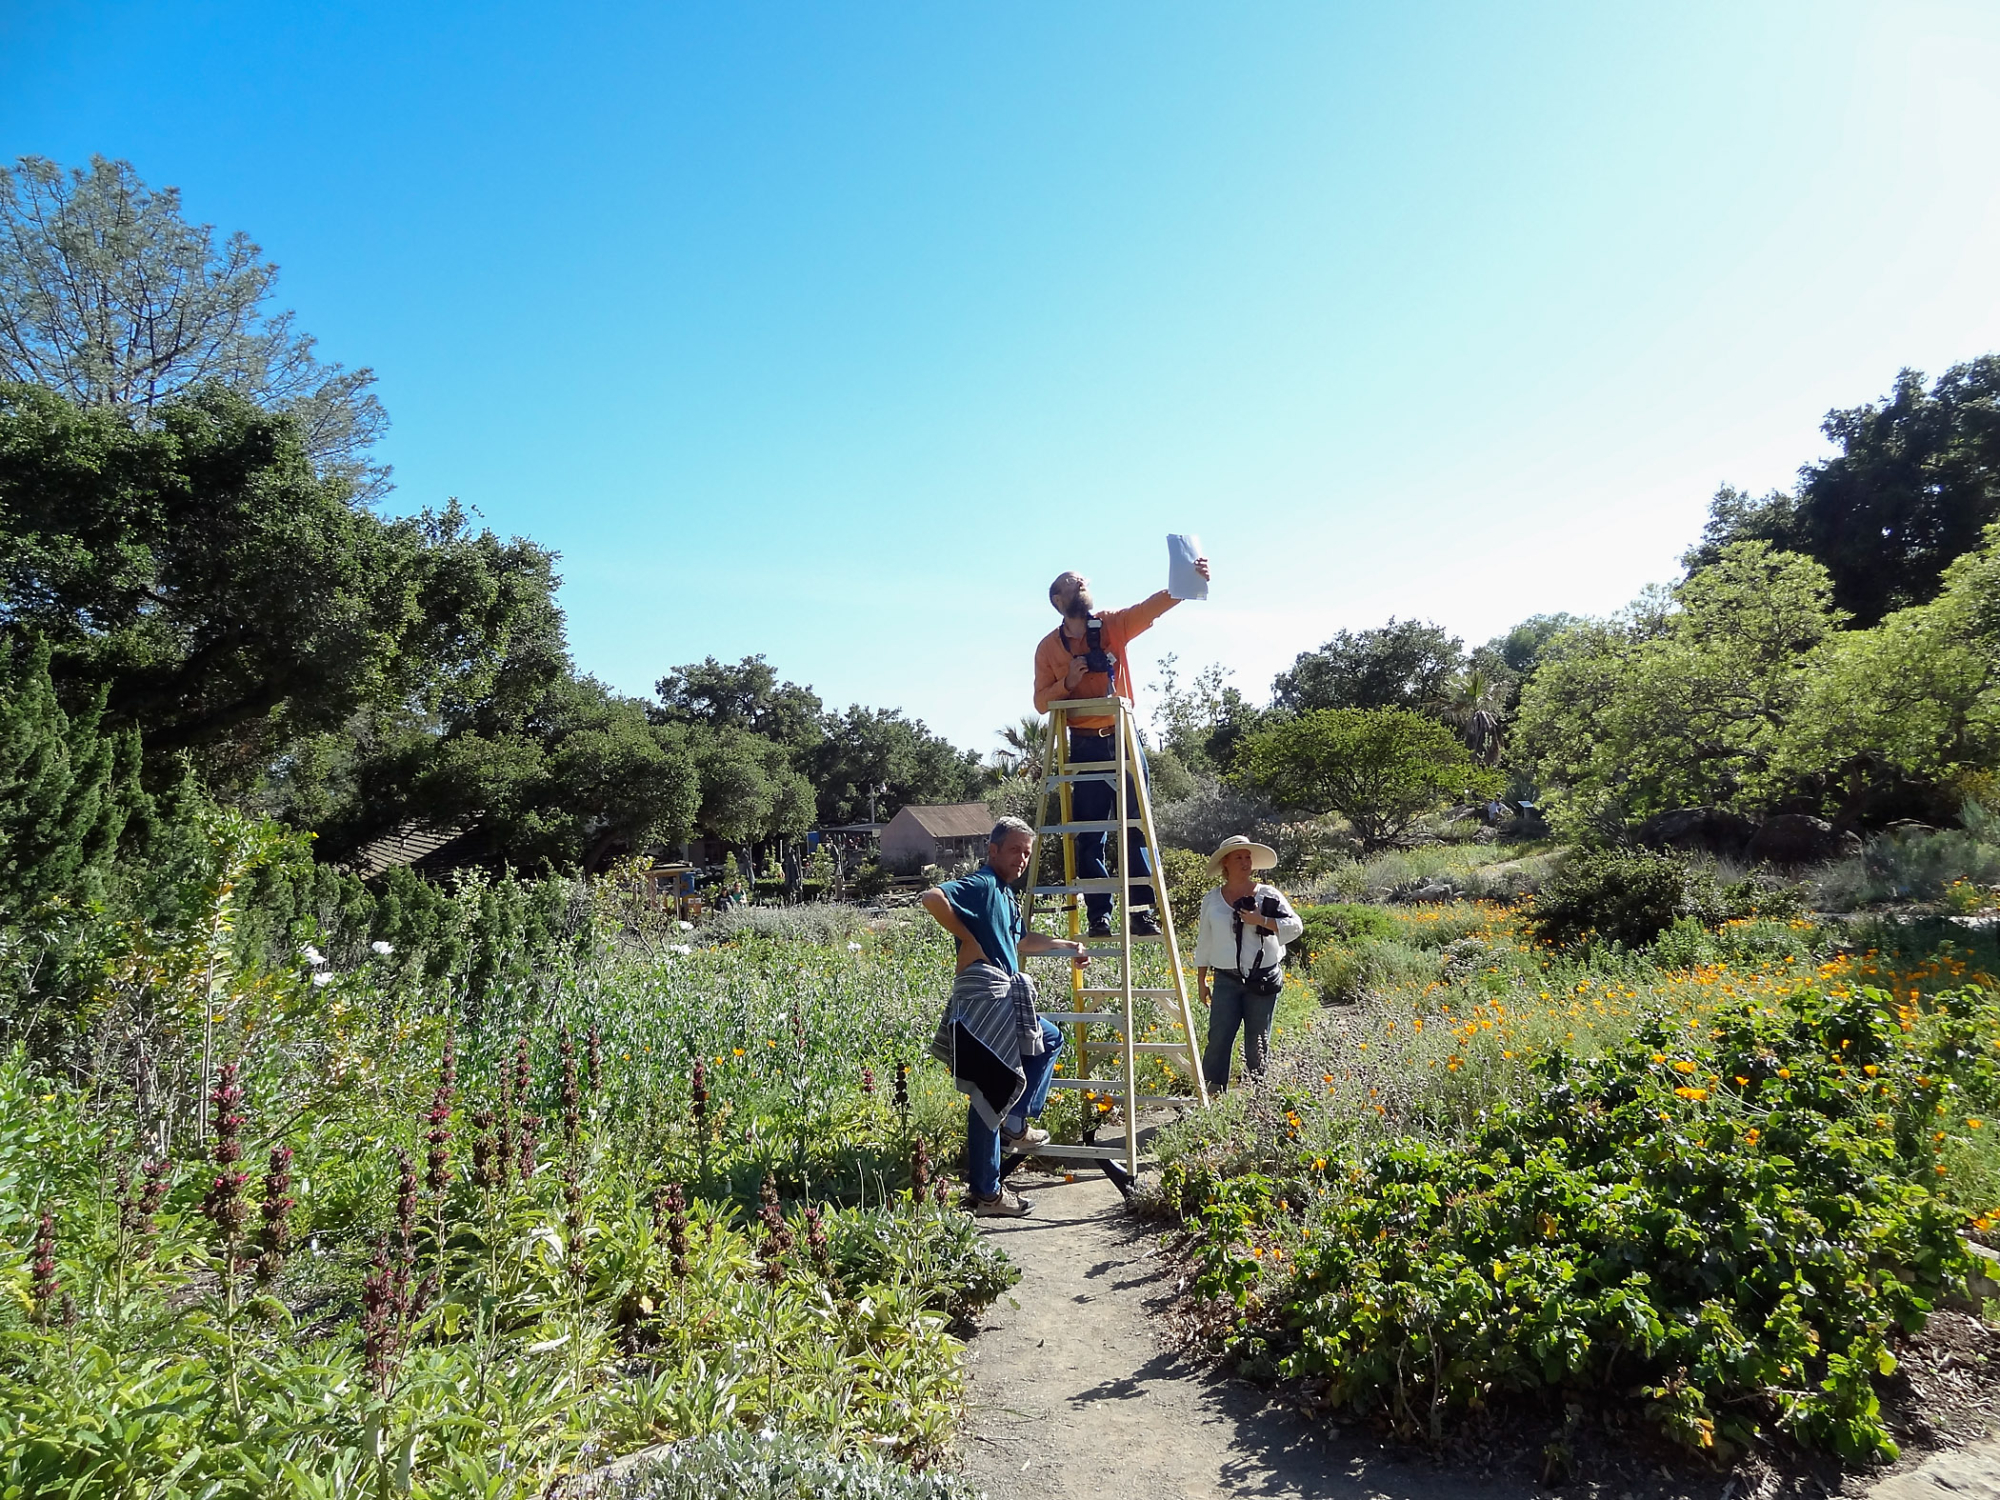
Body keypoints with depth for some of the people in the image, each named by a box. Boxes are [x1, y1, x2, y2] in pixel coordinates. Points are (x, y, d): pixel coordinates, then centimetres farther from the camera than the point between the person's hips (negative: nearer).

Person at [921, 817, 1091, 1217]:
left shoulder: (1006, 894, 18)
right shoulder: (982, 885, -12)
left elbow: (1019, 943, 33)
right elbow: (931, 897, -29)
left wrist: (1065, 946, 35)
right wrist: (967, 938, -20)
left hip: (1004, 999, 10)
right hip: (985, 996, -10)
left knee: (1050, 1039, 27)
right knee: (989, 1094, -5)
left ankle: (1015, 1124, 20)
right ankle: (985, 1193, 4)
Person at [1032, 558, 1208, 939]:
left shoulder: (1114, 625, 4)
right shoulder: (1048, 648, 4)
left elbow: (1154, 605, -11)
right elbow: (1041, 702, 3)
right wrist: (1067, 683, -15)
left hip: (1122, 739, 1)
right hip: (1084, 746, 0)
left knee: (1135, 826, -1)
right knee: (1089, 834, 0)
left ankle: (1141, 909, 3)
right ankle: (1099, 914, 4)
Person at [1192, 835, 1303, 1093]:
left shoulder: (1268, 894, 4)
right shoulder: (1212, 900, 8)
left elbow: (1295, 926, -4)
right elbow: (1204, 942, 13)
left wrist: (1262, 921, -16)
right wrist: (1201, 980, 12)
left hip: (1264, 980, 0)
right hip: (1226, 981, 1)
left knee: (1257, 1043, 6)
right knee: (1218, 1039, -8)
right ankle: (1211, 1094, -3)